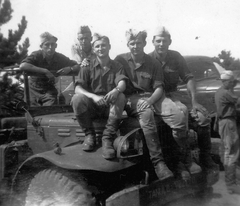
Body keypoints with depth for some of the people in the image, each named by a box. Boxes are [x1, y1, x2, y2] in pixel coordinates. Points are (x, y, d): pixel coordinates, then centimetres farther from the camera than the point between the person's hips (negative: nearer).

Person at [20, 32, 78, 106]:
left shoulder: (60, 58, -5)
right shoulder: (36, 55, -14)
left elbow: (77, 66, 4)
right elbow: (22, 66, -32)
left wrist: (70, 68, -21)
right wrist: (45, 71, -34)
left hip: (49, 91, 1)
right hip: (34, 90, -1)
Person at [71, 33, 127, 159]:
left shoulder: (117, 66, 9)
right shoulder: (87, 67, 6)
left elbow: (122, 83, -11)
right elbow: (78, 88, -7)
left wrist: (116, 90, -38)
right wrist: (94, 97, -28)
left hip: (110, 106, 0)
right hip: (91, 106, 0)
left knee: (121, 97, -31)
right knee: (77, 98, -29)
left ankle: (108, 138, -28)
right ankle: (89, 135, -12)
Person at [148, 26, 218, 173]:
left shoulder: (176, 57, 9)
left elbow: (188, 78, 5)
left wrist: (194, 101, -6)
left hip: (174, 93, 5)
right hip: (157, 96, -5)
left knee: (203, 115, -14)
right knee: (180, 114, -33)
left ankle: (205, 158, 0)